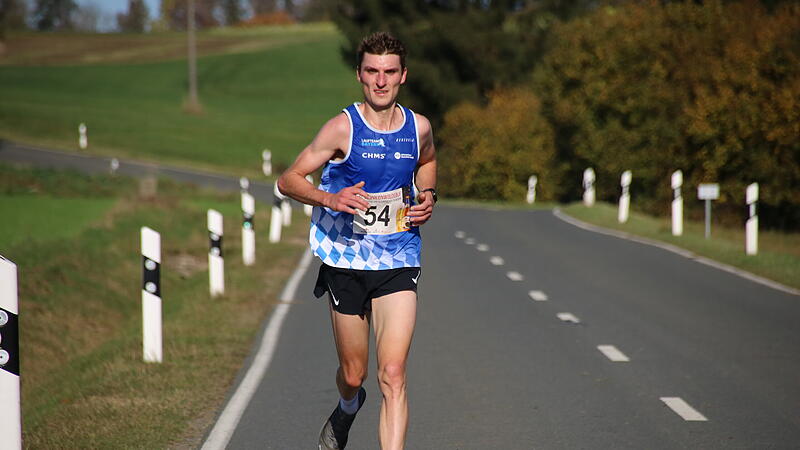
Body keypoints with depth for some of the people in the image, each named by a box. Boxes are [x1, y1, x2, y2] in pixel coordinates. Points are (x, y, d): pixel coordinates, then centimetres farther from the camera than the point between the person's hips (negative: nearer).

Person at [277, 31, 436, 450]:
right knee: (353, 374, 13)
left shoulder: (418, 127, 2)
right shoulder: (343, 128, -9)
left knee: (393, 375, -14)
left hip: (398, 261, 1)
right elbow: (288, 180, -7)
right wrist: (330, 198, -25)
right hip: (346, 262, -1)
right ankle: (347, 408, 50)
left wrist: (428, 196, 6)